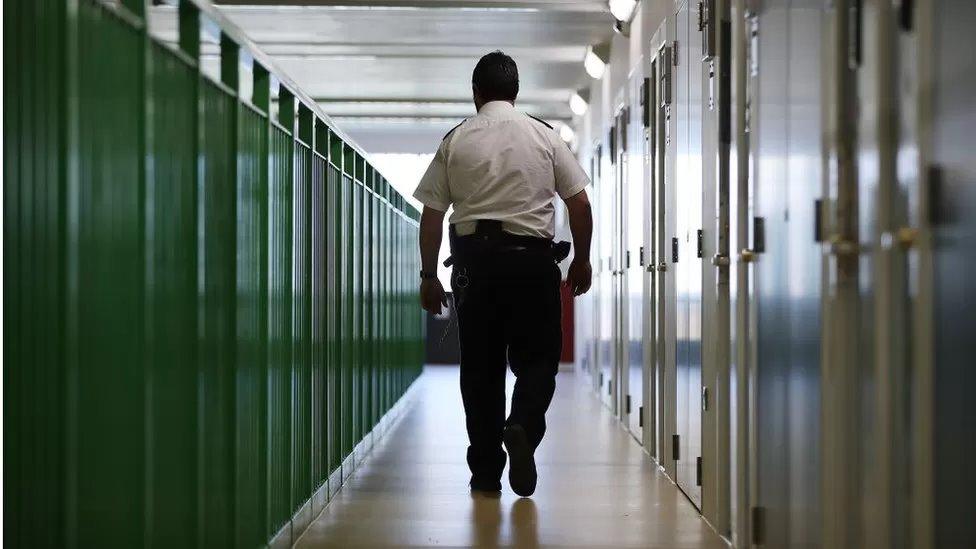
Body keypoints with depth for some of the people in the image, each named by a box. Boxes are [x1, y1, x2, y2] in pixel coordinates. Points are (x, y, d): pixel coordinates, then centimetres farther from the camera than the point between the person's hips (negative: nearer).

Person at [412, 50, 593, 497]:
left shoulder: (455, 141, 5)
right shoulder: (544, 137, 5)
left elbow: (431, 214, 4)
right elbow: (579, 202, 3)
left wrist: (429, 276, 11)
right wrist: (582, 259, 14)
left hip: (474, 258, 1)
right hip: (532, 258, -1)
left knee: (480, 365, 7)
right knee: (537, 357, 9)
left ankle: (485, 472, 9)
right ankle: (523, 426, -20)